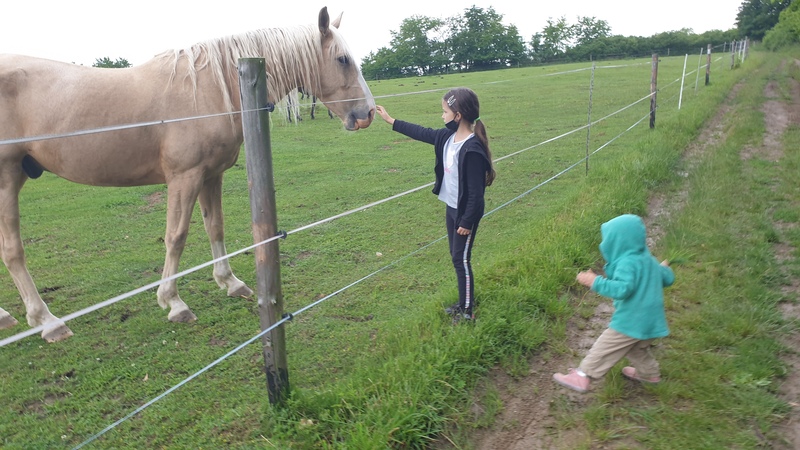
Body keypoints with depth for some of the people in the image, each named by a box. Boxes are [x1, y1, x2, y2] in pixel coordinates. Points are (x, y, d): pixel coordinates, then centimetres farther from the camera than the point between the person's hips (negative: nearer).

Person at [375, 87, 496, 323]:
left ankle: (467, 312, 16)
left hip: (465, 213, -9)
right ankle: (463, 303, 34)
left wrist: (467, 221, -19)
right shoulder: (448, 136, -1)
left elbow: (476, 192, -24)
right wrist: (391, 121, 19)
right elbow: (422, 133, 14)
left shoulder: (472, 150, -27)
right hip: (451, 207, 9)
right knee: (456, 257, 18)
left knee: (461, 260, 1)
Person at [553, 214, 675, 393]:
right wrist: (663, 268, 41)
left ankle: (581, 377, 1)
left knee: (603, 349, -3)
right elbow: (668, 279, 19)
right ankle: (649, 373, 45)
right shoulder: (648, 259, 7)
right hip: (648, 321, 9)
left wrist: (596, 282, -31)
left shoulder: (628, 263, -22)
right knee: (637, 348, 31)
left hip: (631, 322, -9)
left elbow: (622, 289, -34)